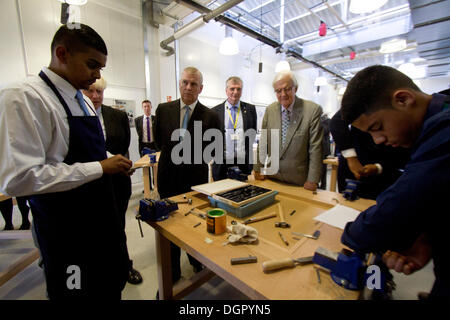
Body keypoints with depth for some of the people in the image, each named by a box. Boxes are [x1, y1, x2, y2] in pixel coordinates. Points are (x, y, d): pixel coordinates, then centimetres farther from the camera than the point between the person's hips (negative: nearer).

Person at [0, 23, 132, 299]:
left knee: (114, 285, 22)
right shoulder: (23, 97, -16)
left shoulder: (84, 101, 10)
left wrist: (114, 164, 0)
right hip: (66, 226, -7)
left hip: (103, 214, 8)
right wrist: (99, 167, -22)